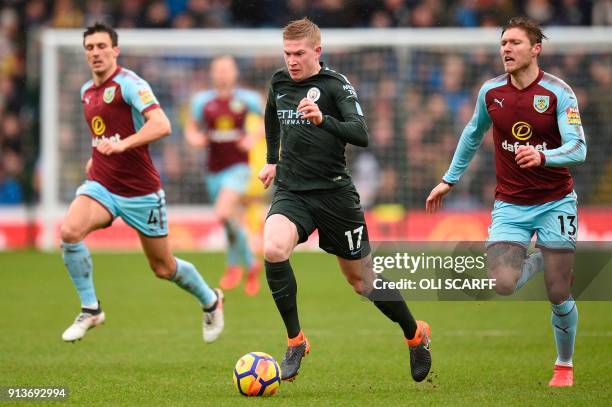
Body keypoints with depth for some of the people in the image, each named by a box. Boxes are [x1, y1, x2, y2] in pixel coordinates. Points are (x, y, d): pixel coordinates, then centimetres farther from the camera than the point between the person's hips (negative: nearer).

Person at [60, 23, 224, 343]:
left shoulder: (129, 83, -13)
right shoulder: (87, 91, 11)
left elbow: (161, 125, -27)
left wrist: (122, 144, -38)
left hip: (140, 191, -6)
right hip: (101, 185, 6)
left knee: (164, 268, 6)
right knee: (69, 231, -24)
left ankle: (210, 301, 36)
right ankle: (90, 310, -12)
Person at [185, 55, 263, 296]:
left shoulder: (246, 99, -3)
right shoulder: (202, 100, 2)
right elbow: (192, 127, 14)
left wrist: (255, 136, -3)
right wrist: (194, 137, -8)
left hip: (237, 166, -4)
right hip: (214, 170, 4)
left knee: (223, 213, -25)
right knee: (234, 222, 12)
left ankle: (233, 264, -6)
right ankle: (252, 265, 35)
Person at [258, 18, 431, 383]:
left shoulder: (336, 85, -10)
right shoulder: (279, 82, 7)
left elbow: (361, 134, -23)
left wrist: (323, 120, -38)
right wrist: (272, 159, 31)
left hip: (334, 194, -3)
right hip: (291, 192, 4)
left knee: (363, 280, 7)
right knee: (273, 250, -28)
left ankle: (416, 335, 34)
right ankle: (296, 341, -14)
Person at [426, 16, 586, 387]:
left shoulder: (558, 92, -11)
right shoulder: (491, 92, 0)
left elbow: (578, 148, -18)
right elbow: (473, 133, 19)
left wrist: (542, 157, -38)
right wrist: (450, 179, 23)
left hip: (555, 202, -2)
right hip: (510, 204, 3)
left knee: (559, 295, -3)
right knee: (503, 284, -18)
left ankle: (565, 366, 22)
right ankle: (538, 260, 18)